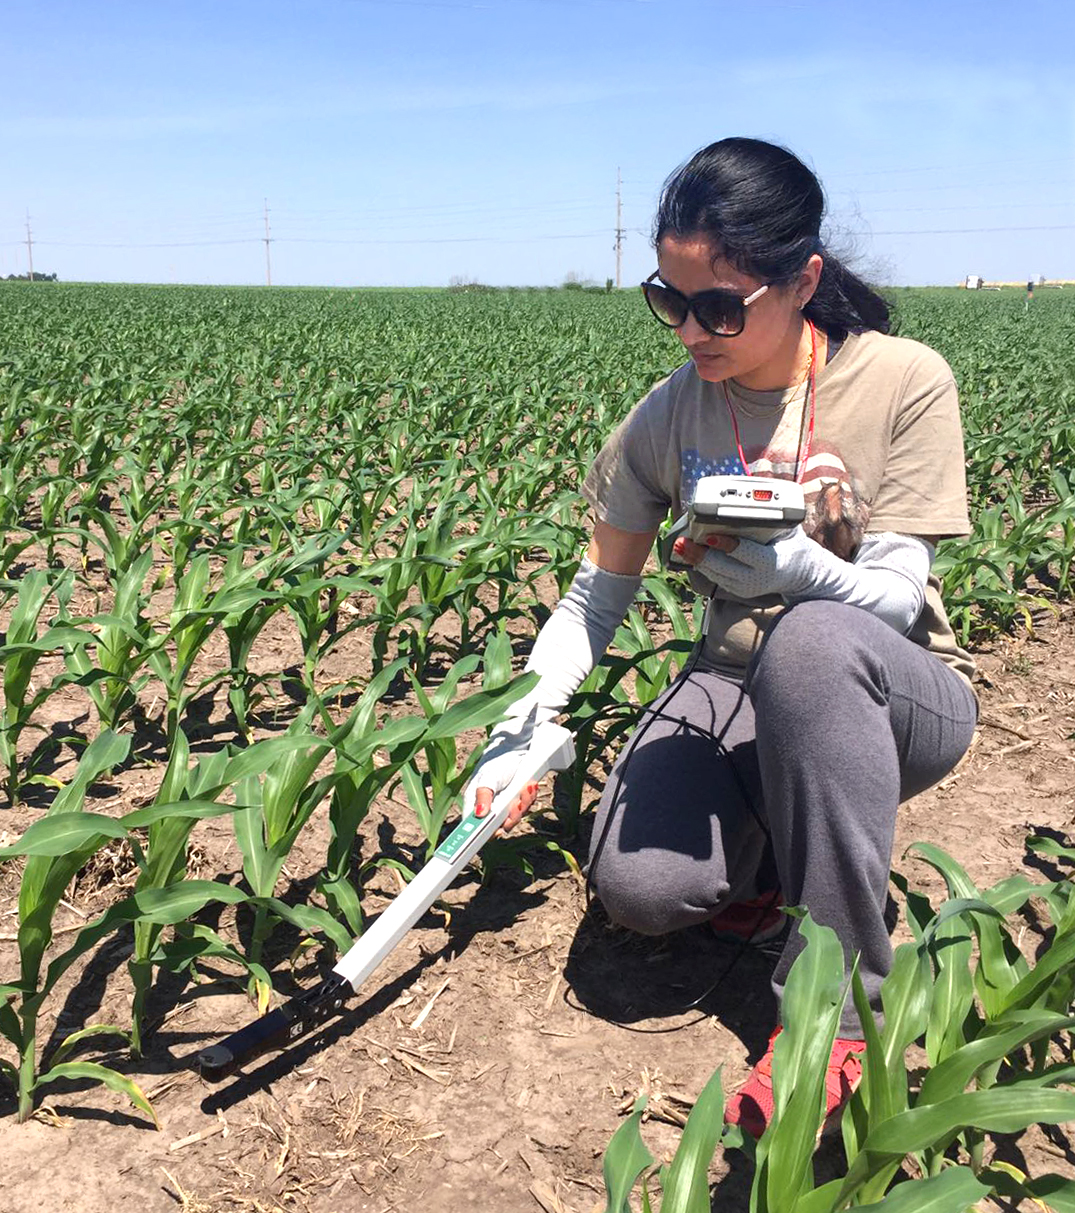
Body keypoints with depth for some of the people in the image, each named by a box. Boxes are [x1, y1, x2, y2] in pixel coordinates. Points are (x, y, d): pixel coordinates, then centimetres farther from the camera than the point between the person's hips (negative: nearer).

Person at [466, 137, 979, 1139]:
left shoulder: (904, 382, -12)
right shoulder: (668, 419, -4)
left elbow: (893, 601, -15)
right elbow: (595, 599, 1)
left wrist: (788, 561, -37)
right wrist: (518, 729, -11)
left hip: (897, 698, -2)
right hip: (737, 690, 2)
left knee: (809, 641, -40)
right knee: (636, 887, -27)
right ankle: (772, 855, 10)